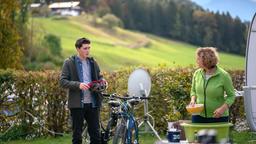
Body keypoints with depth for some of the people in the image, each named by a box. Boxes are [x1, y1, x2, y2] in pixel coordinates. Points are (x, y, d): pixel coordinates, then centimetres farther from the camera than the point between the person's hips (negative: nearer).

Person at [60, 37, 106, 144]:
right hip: (77, 104, -4)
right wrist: (78, 85, -21)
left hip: (93, 103, 4)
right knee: (77, 134, 4)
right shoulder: (69, 63, -1)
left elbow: (99, 76, 23)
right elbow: (62, 81, -7)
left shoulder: (93, 62, 12)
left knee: (95, 133, 4)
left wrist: (102, 80, -1)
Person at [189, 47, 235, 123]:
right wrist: (193, 100, -5)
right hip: (199, 116, 4)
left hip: (218, 117, -4)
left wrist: (223, 108, -20)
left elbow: (231, 95, -5)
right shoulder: (197, 73, 1)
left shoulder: (223, 75, -12)